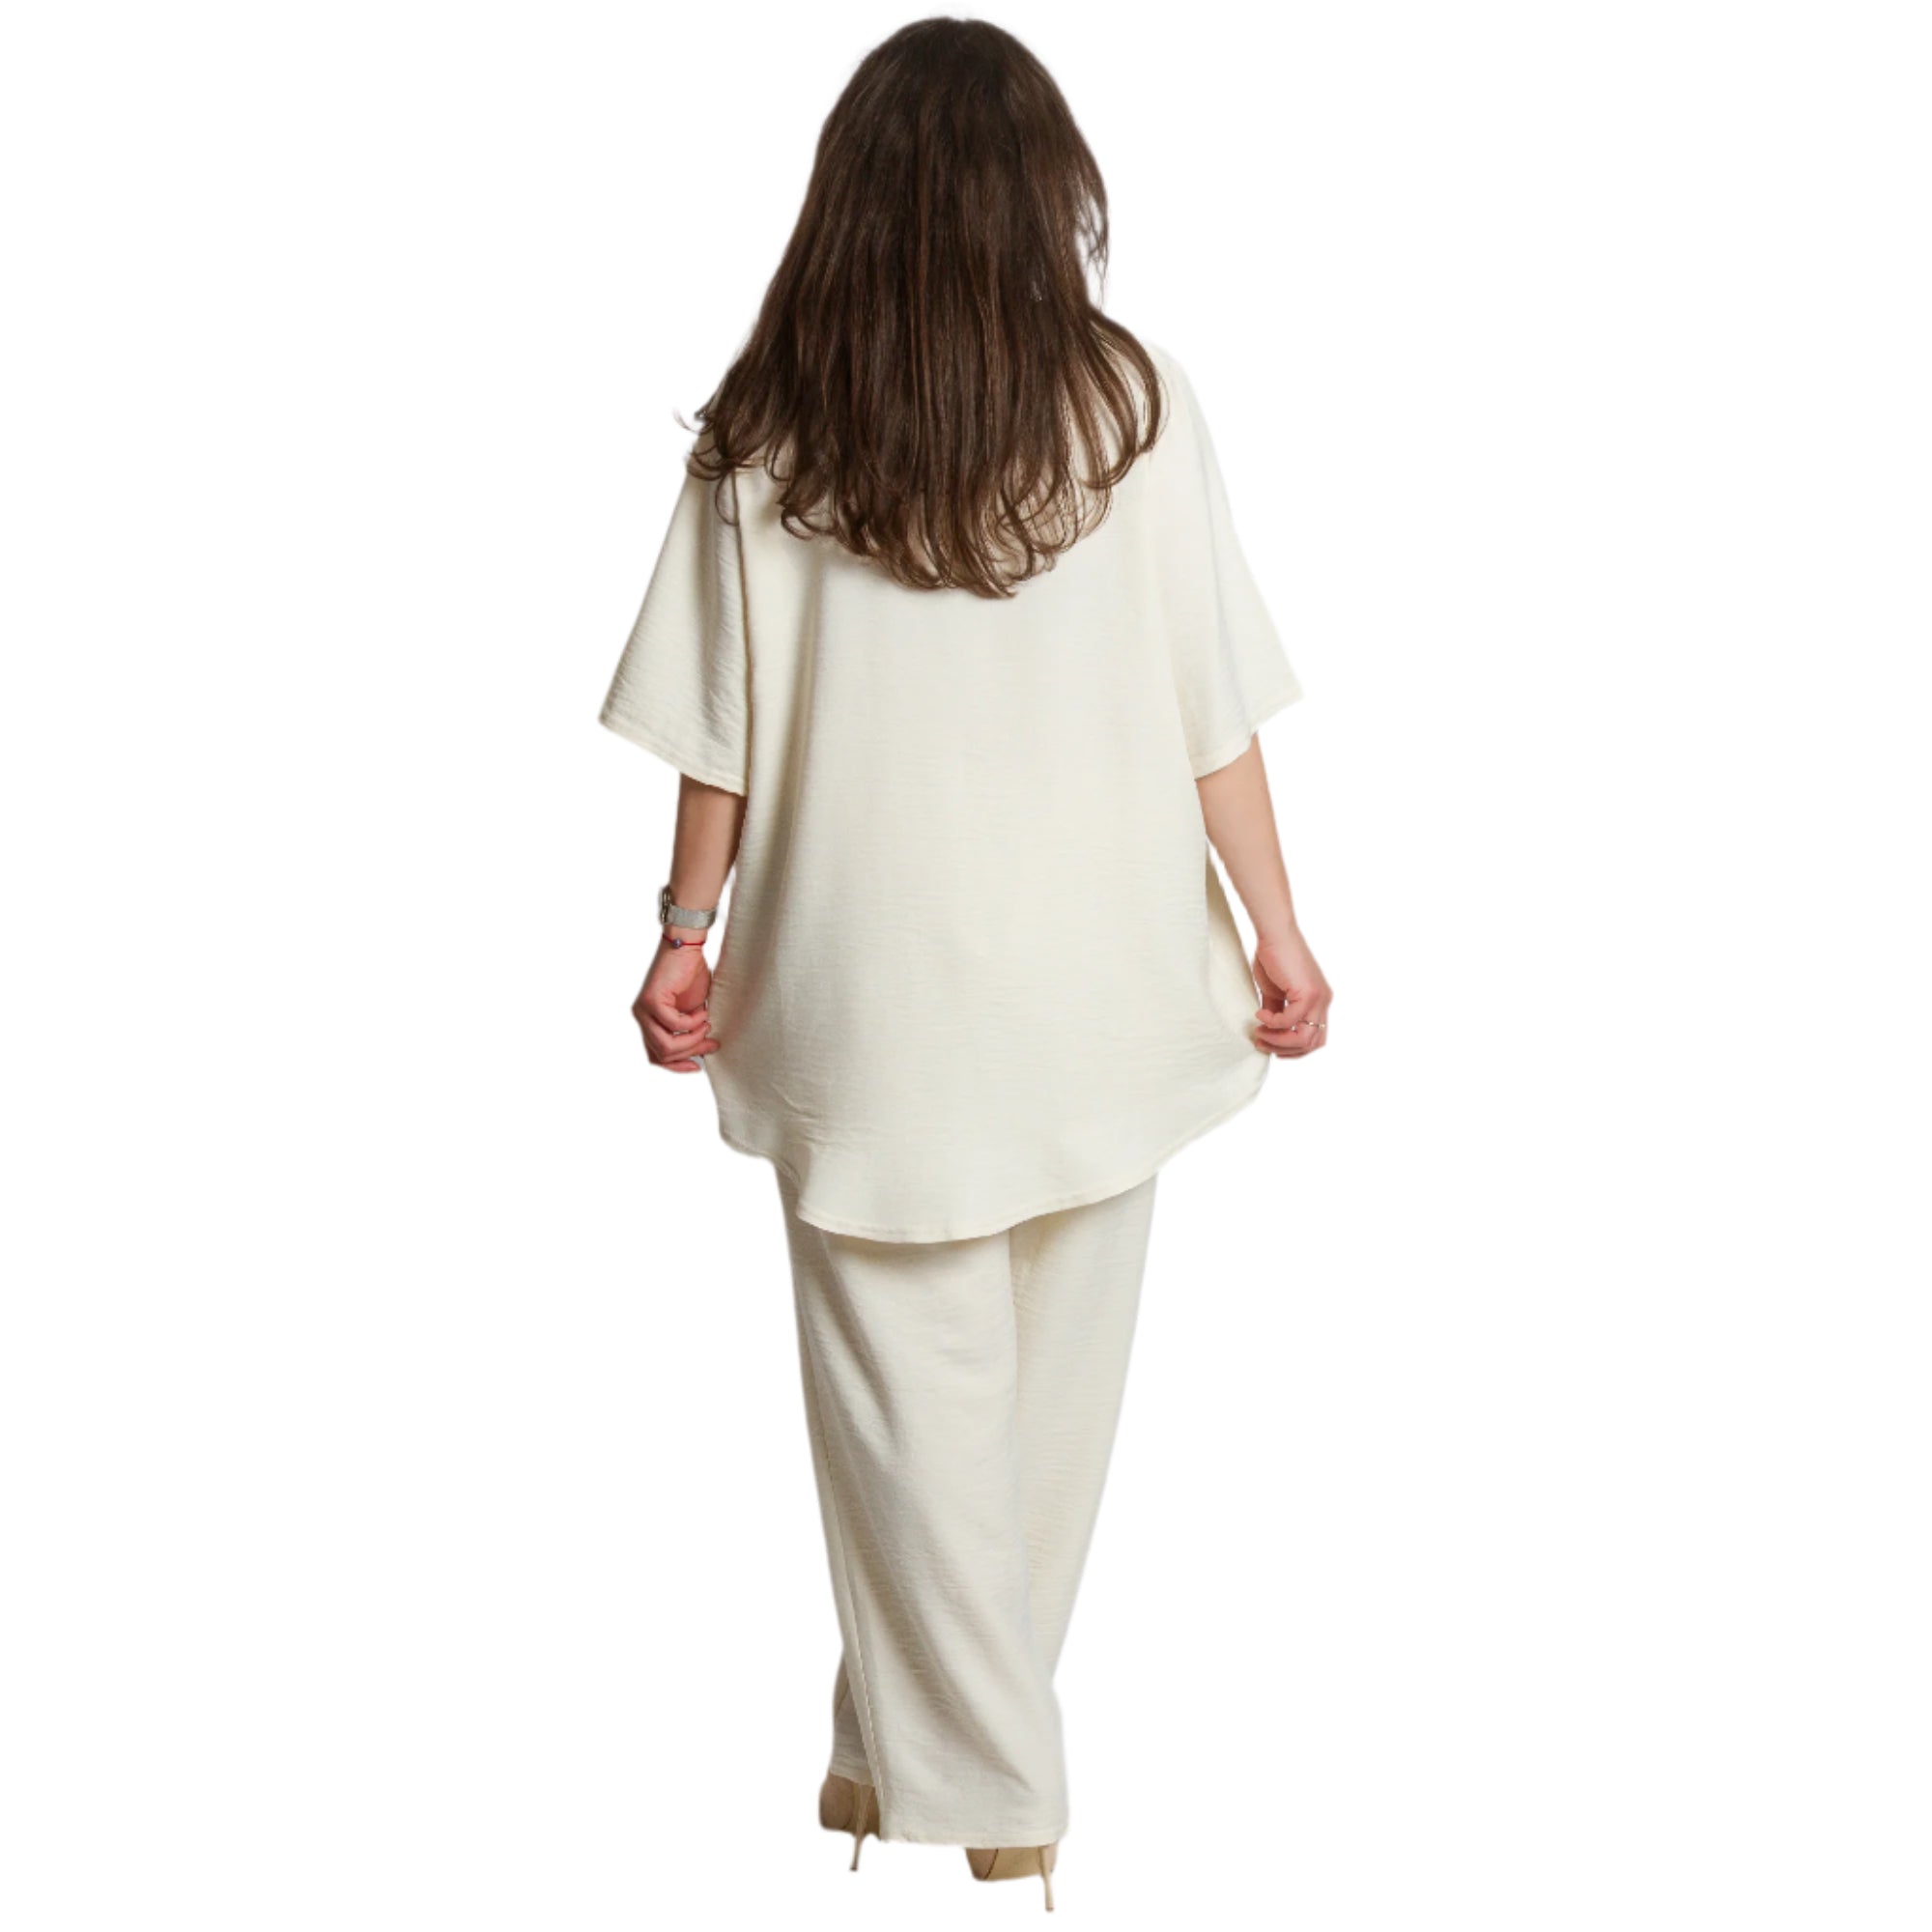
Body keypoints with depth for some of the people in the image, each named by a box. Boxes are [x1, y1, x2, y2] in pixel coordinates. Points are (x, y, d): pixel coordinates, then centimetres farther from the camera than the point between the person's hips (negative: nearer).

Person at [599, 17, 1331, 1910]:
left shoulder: (765, 431, -5)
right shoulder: (1130, 400, -6)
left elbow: (723, 725, -2)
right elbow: (1212, 702, -5)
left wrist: (688, 932, 9)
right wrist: (1277, 925, 2)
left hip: (869, 991, -1)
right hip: (1093, 976, 1)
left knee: (908, 1387, 10)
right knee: (1050, 1386, 17)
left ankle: (969, 1783, 15)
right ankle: (952, 1739, 33)